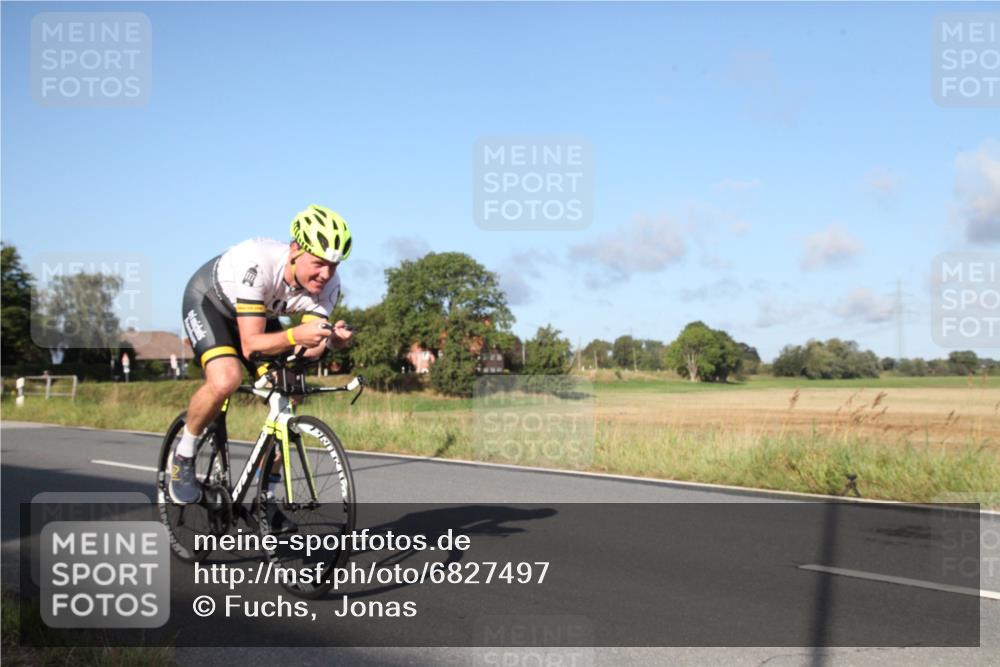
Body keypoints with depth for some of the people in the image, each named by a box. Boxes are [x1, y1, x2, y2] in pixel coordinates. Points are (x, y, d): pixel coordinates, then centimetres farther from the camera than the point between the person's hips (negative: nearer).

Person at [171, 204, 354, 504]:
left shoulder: (329, 285, -24)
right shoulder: (258, 263, -40)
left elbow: (306, 352, -25)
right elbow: (251, 344, -41)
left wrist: (331, 339, -46)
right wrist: (295, 335, -58)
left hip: (259, 311, 6)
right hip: (208, 301, -6)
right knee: (226, 380, -32)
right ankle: (183, 457, -4)